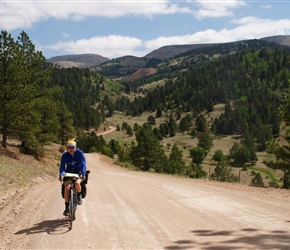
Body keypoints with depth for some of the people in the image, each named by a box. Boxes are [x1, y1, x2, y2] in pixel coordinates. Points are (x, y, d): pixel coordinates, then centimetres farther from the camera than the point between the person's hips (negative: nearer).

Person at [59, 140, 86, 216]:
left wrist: (83, 173, -37)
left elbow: (83, 164, -21)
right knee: (66, 188, -18)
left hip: (78, 172, -2)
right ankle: (66, 207, -8)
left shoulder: (80, 153, -15)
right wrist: (61, 174, -36)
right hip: (68, 173, 2)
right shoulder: (65, 155, -11)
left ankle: (79, 195, -1)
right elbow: (62, 166, -17)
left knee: (77, 183, -33)